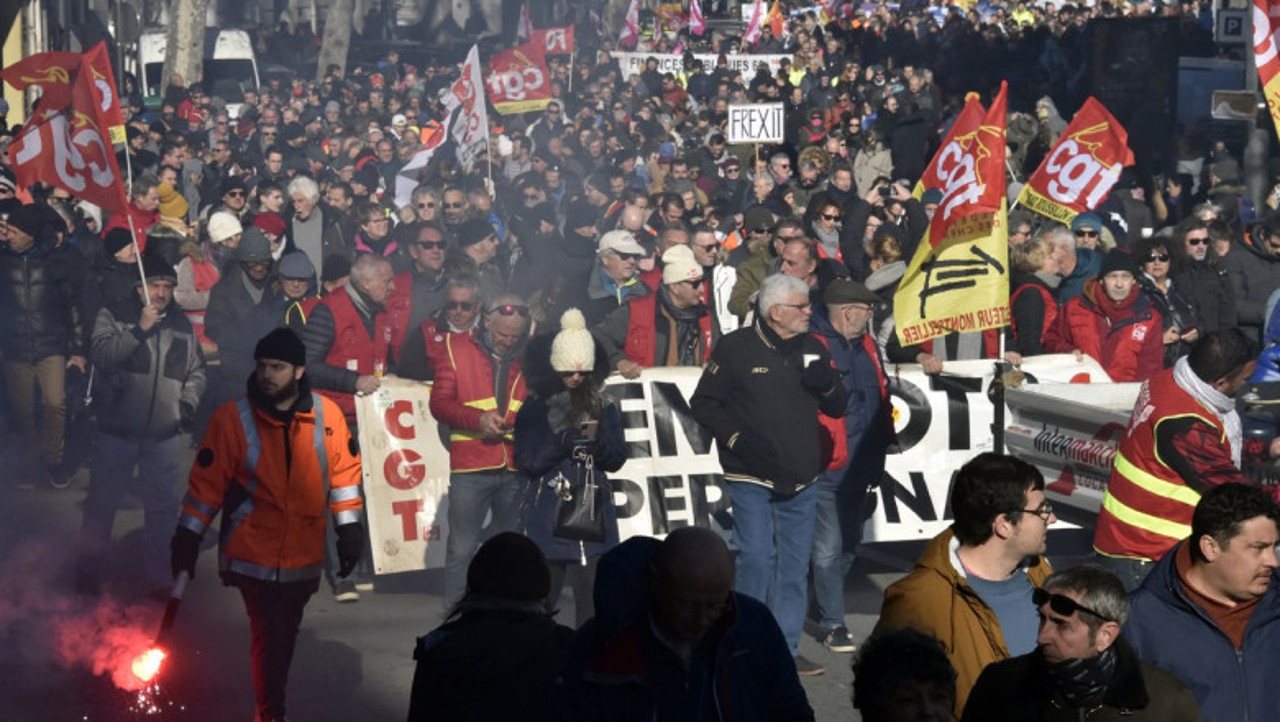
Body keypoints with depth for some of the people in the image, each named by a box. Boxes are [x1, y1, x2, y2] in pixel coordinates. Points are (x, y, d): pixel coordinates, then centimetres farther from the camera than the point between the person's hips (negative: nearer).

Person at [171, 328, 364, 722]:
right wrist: (188, 537, -5)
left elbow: (343, 471, 6)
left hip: (304, 555, 3)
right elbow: (207, 481, -5)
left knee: (285, 635, 18)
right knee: (270, 636, -11)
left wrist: (349, 528, 6)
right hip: (254, 554, -3)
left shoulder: (327, 415, -5)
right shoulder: (233, 417, -10)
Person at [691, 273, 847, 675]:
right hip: (751, 478, -5)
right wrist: (735, 438, -15)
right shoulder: (736, 348, -5)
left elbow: (836, 408, 15)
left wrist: (827, 384, -7)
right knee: (757, 560, -8)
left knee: (794, 565, 8)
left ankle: (785, 649, 15)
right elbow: (703, 404, -3)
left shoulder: (813, 349, 11)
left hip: (801, 480, 5)